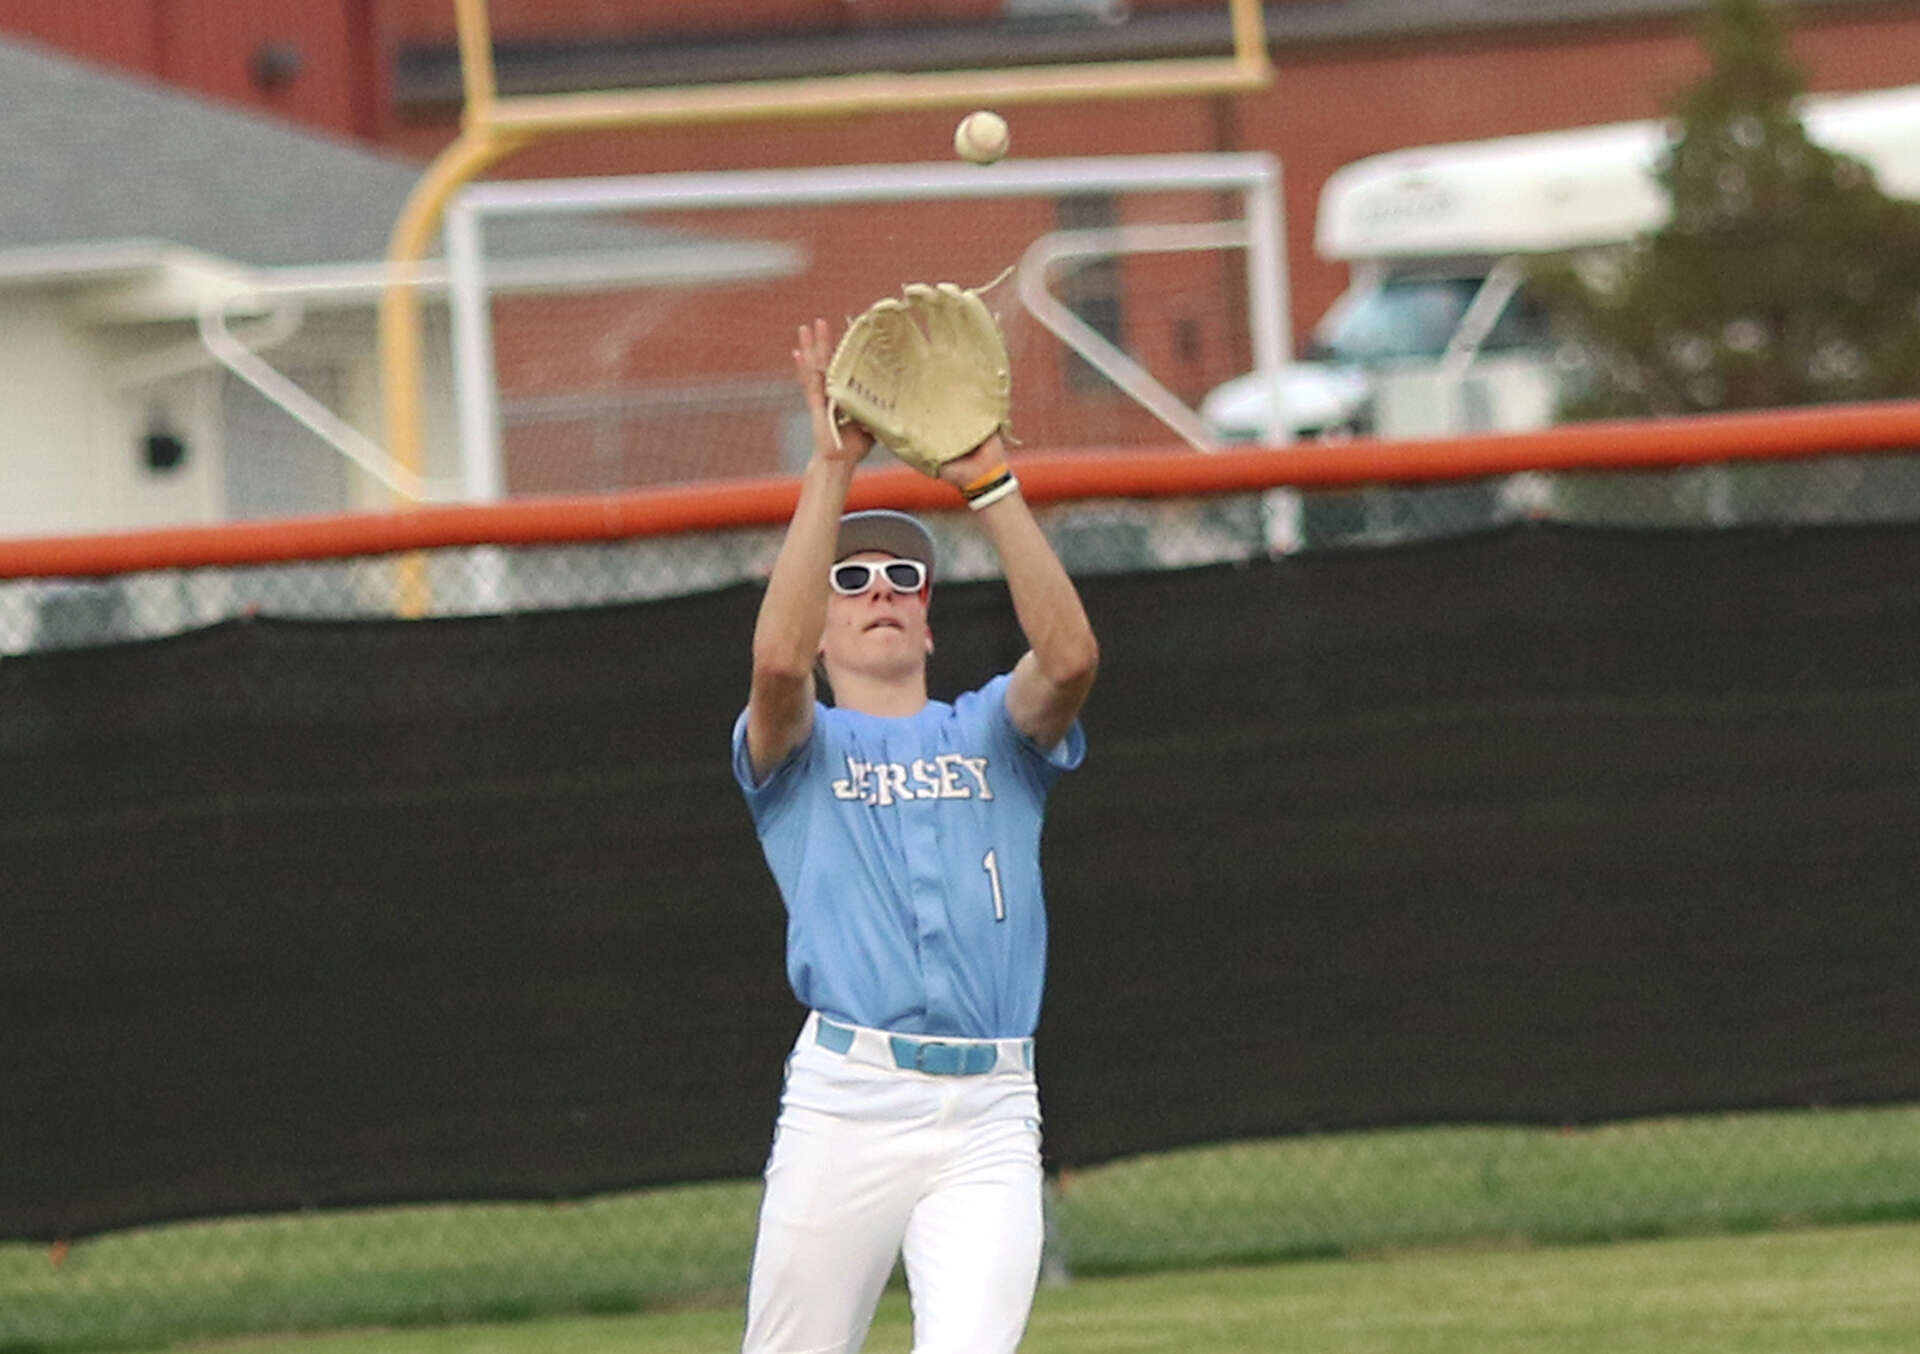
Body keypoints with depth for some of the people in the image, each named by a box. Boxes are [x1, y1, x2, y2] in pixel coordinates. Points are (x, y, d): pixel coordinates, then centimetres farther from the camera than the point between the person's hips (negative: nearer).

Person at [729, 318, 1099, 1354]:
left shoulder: (991, 733, 19)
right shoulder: (796, 748, 13)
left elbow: (1069, 656, -4)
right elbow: (776, 662, -11)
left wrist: (989, 480, -8)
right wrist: (831, 470, -12)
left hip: (989, 1121, 1)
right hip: (843, 1103, -1)